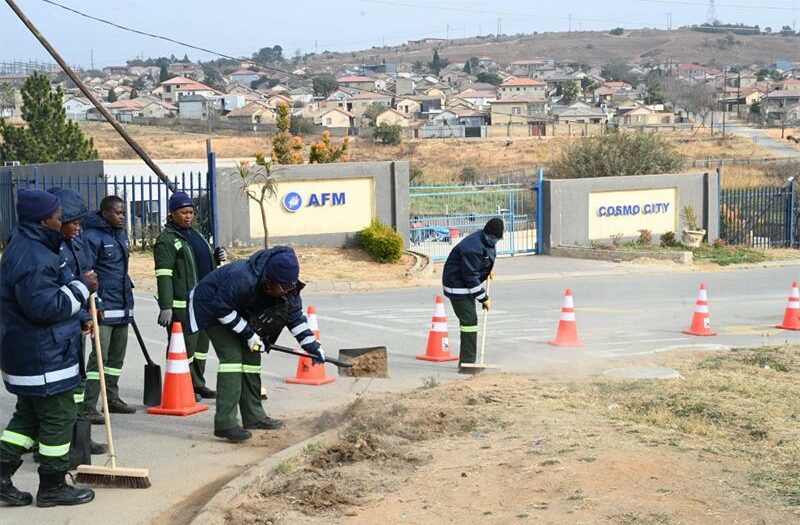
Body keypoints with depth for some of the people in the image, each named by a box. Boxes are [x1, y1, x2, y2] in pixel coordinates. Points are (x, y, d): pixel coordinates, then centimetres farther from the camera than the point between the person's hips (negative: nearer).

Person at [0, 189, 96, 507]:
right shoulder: (32, 257, -22)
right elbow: (44, 306, -27)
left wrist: (81, 319, 21)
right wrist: (81, 288, -17)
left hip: (26, 354, 10)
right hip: (41, 357, -10)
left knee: (28, 415, 18)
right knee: (58, 417, 1)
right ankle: (52, 487, 11)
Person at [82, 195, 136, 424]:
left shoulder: (121, 234, 14)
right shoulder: (93, 236, -14)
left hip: (122, 305, 9)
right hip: (103, 306, -9)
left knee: (117, 354, 17)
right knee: (99, 355, -12)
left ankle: (112, 398, 30)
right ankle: (88, 407, -11)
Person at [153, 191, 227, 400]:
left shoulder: (194, 235, 19)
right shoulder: (166, 240, -10)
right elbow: (163, 275, -17)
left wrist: (217, 258, 10)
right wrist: (165, 306, -23)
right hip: (182, 304, -9)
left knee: (201, 343, 15)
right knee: (185, 345, -7)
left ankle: (198, 385, 26)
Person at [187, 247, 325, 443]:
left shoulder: (287, 288, -15)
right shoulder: (242, 279, -40)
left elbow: (295, 316, -3)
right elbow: (222, 309, -31)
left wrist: (312, 345, -10)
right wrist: (248, 333, -26)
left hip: (237, 311, 8)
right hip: (211, 307, -8)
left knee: (251, 356, 5)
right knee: (232, 357, -20)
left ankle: (254, 416, 17)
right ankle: (225, 423, -24)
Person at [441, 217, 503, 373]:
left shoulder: (486, 241, 1)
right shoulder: (472, 248, -30)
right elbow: (471, 276, -27)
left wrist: (488, 270, 13)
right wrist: (483, 298, -21)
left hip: (466, 284, 10)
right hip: (457, 284, -10)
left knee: (469, 320, 15)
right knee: (469, 320, -15)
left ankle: (465, 361, 24)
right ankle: (467, 363, -14)